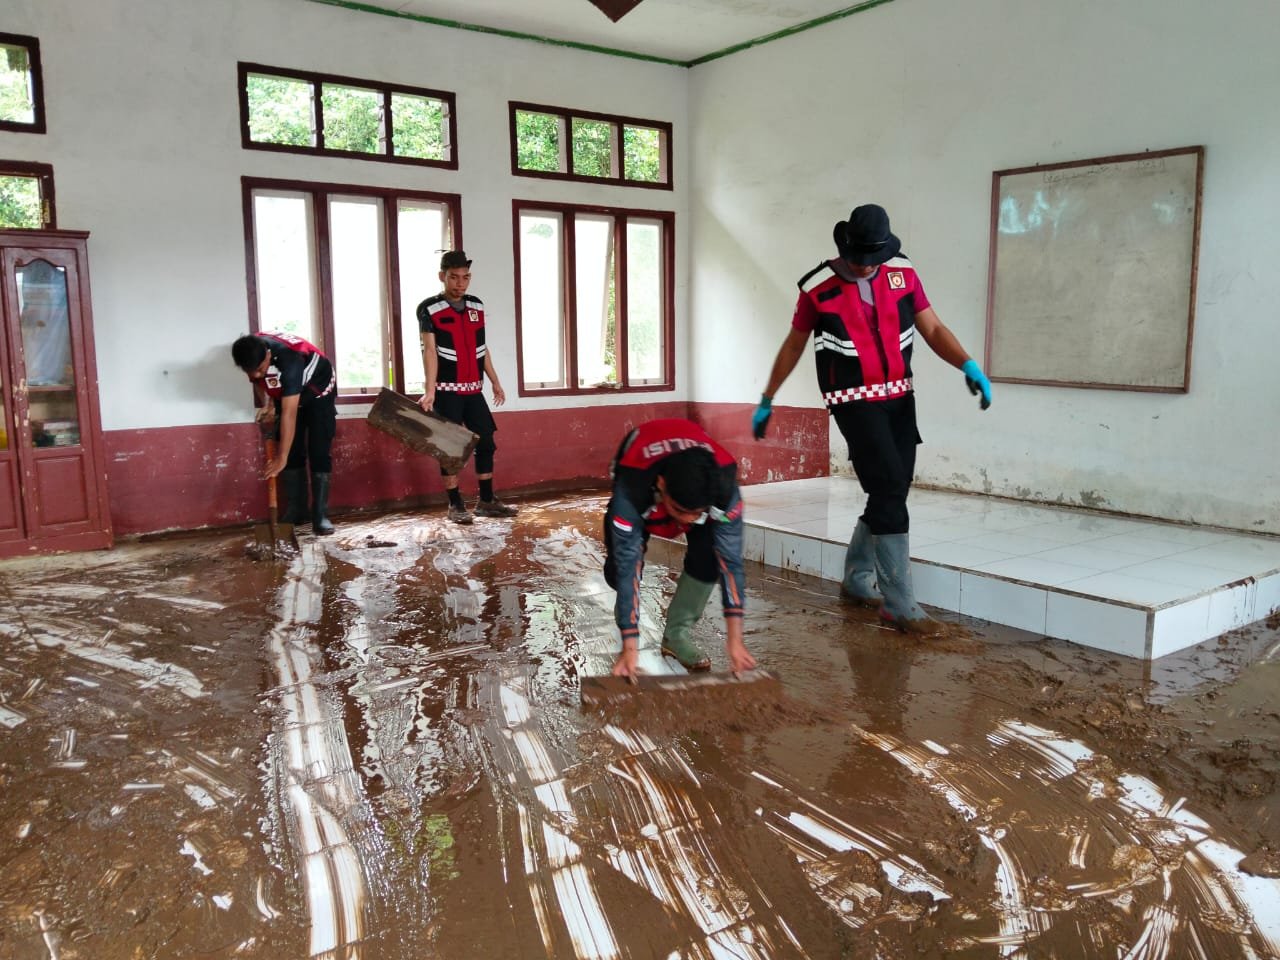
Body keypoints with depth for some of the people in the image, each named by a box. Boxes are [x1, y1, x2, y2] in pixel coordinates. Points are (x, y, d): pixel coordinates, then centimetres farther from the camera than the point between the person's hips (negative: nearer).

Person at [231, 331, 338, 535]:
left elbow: (289, 413, -42)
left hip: (319, 391, -6)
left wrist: (281, 457, -41)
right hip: (288, 394, 6)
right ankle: (295, 511, 6)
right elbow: (257, 380, 5)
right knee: (292, 453, -1)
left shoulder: (289, 358, -42)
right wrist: (267, 405, -11)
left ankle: (320, 516, -13)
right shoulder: (252, 354, -22)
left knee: (318, 453, -13)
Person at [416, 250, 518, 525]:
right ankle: (455, 505, 9)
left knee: (486, 443, 7)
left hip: (474, 389, 6)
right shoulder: (429, 308, -8)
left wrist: (495, 382, 16)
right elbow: (430, 351, -16)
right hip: (447, 391, -6)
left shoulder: (476, 306, 9)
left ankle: (486, 501, 18)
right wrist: (429, 391, -24)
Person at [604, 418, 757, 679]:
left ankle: (678, 634, 0)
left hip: (701, 482, 1)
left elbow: (730, 560, -35)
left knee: (708, 558, -22)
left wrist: (734, 638, -35)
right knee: (618, 570, -17)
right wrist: (630, 648, -41)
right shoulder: (630, 491, -45)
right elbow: (627, 568, -42)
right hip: (639, 478, -1)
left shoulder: (724, 487, -40)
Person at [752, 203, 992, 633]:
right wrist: (767, 400, 9)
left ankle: (857, 578, 29)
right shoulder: (818, 287, -8)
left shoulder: (902, 273, 1)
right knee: (890, 489, -15)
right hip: (854, 401, -5)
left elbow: (933, 329, 2)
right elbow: (793, 345, 4)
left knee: (891, 495, 9)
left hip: (899, 398, 5)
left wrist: (969, 365, -16)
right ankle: (899, 603, -9)